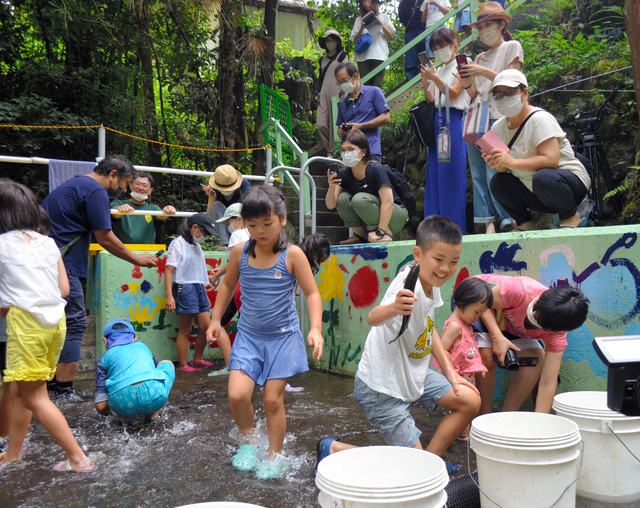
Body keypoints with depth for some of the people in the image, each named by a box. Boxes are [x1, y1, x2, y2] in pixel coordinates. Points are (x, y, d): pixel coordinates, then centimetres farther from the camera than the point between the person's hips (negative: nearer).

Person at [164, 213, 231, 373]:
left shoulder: (196, 245, 18)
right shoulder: (178, 244, -7)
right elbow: (169, 270, -13)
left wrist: (205, 295, 23)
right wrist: (169, 296, -20)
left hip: (199, 288, 8)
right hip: (185, 289, -8)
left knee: (205, 327, 8)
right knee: (185, 331, -1)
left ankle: (197, 359, 23)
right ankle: (182, 365, 9)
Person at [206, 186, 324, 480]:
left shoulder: (292, 255, -10)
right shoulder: (240, 252, -1)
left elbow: (312, 293, -8)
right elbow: (228, 285, 16)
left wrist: (316, 328, -21)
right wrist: (215, 319, 13)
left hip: (282, 337, -2)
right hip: (248, 335, 3)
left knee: (273, 399, 2)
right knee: (237, 395, -11)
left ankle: (274, 457, 24)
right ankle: (248, 441, 20)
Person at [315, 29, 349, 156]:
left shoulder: (342, 55, 9)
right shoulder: (322, 59, 23)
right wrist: (317, 92, 12)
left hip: (337, 90, -5)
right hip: (324, 93, 5)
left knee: (335, 123, -9)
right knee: (321, 124, -8)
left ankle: (333, 153, -3)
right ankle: (329, 150, 4)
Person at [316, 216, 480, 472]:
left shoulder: (432, 282, -2)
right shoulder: (409, 287, -29)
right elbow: (373, 318, -50)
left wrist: (449, 371, 9)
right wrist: (394, 307, -72)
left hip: (414, 375, 9)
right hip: (381, 387, -8)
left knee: (470, 401, 4)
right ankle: (334, 449, 10)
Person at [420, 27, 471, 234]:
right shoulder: (438, 70, 20)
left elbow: (453, 93, -9)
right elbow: (431, 100, 14)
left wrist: (434, 77, -17)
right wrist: (425, 81, -1)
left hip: (454, 120, -7)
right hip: (437, 120, 7)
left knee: (452, 174, -9)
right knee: (434, 174, 4)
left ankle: (455, 228, -6)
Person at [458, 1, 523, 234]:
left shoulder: (512, 47, 8)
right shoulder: (480, 57, 23)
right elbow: (474, 95, 17)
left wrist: (484, 72, -13)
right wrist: (466, 83, -3)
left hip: (497, 118, -6)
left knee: (494, 174, -14)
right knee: (478, 174, -1)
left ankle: (509, 223, -7)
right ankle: (488, 224, 1)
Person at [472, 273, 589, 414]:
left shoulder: (556, 332, -27)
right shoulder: (521, 290, -41)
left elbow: (548, 383, -26)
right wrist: (497, 337, -39)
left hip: (510, 326, 4)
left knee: (536, 360, -18)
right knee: (487, 357, -28)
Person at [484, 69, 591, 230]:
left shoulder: (540, 119, -17)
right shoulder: (498, 127, 3)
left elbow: (551, 160, -28)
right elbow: (503, 167, 3)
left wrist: (512, 162, -33)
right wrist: (497, 163, -21)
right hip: (535, 194, 6)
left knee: (542, 178, -37)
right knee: (497, 182, -12)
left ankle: (570, 216, -9)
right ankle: (525, 223, 5)